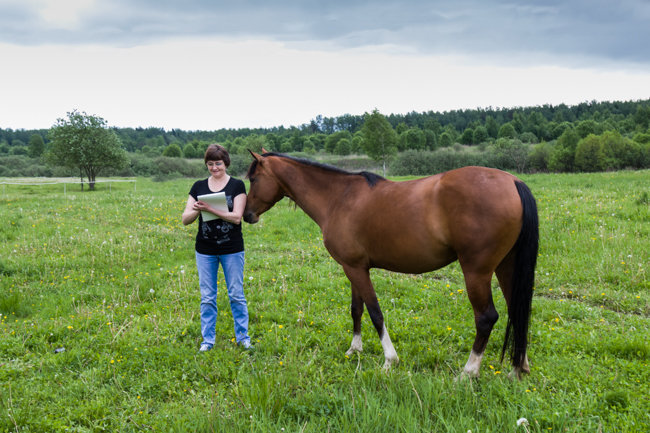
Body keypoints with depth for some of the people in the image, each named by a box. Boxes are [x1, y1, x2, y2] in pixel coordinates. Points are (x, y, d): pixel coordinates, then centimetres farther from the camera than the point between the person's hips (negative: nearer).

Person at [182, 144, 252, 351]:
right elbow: (186, 219, 0)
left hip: (232, 249, -2)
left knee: (236, 294, 6)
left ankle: (243, 336, 19)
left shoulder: (237, 185, -5)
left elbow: (236, 217, -15)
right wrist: (197, 210, -21)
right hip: (205, 250, 3)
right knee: (207, 297, 9)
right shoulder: (199, 186, 4)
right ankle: (208, 339, 19)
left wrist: (211, 209, -25)